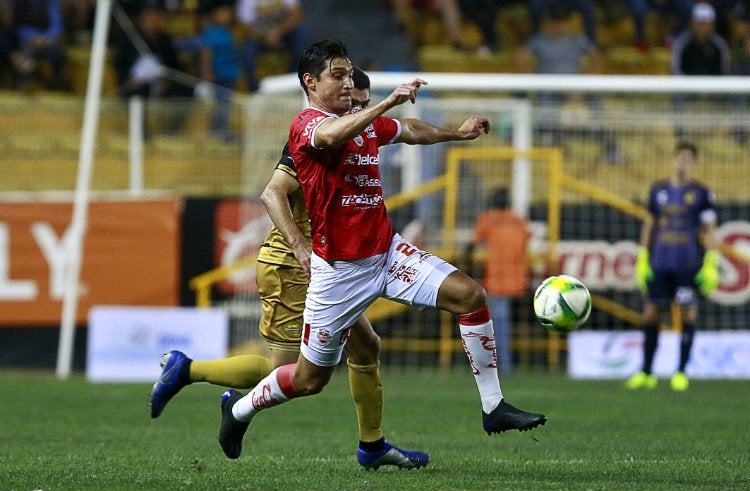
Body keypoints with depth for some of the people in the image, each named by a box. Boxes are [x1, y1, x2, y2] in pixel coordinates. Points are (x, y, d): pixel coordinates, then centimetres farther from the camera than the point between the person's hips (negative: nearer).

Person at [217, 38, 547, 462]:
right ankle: (239, 410, 33)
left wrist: (457, 133, 34)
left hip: (387, 252, 6)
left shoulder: (368, 122, 10)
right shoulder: (306, 124, -14)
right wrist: (389, 102, -47)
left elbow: (409, 131, 33)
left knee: (471, 295, -13)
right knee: (310, 378, 4)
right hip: (339, 269, -6)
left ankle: (494, 407, -8)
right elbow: (331, 136, -40)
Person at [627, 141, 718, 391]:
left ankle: (681, 372, 5)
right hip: (659, 264, 3)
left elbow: (709, 229, 2)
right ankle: (646, 373, 7)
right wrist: (642, 258, 12)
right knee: (650, 314, 1)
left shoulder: (700, 193, 2)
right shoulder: (658, 190, 12)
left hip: (688, 265, -3)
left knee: (688, 314, -3)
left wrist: (711, 264, -6)